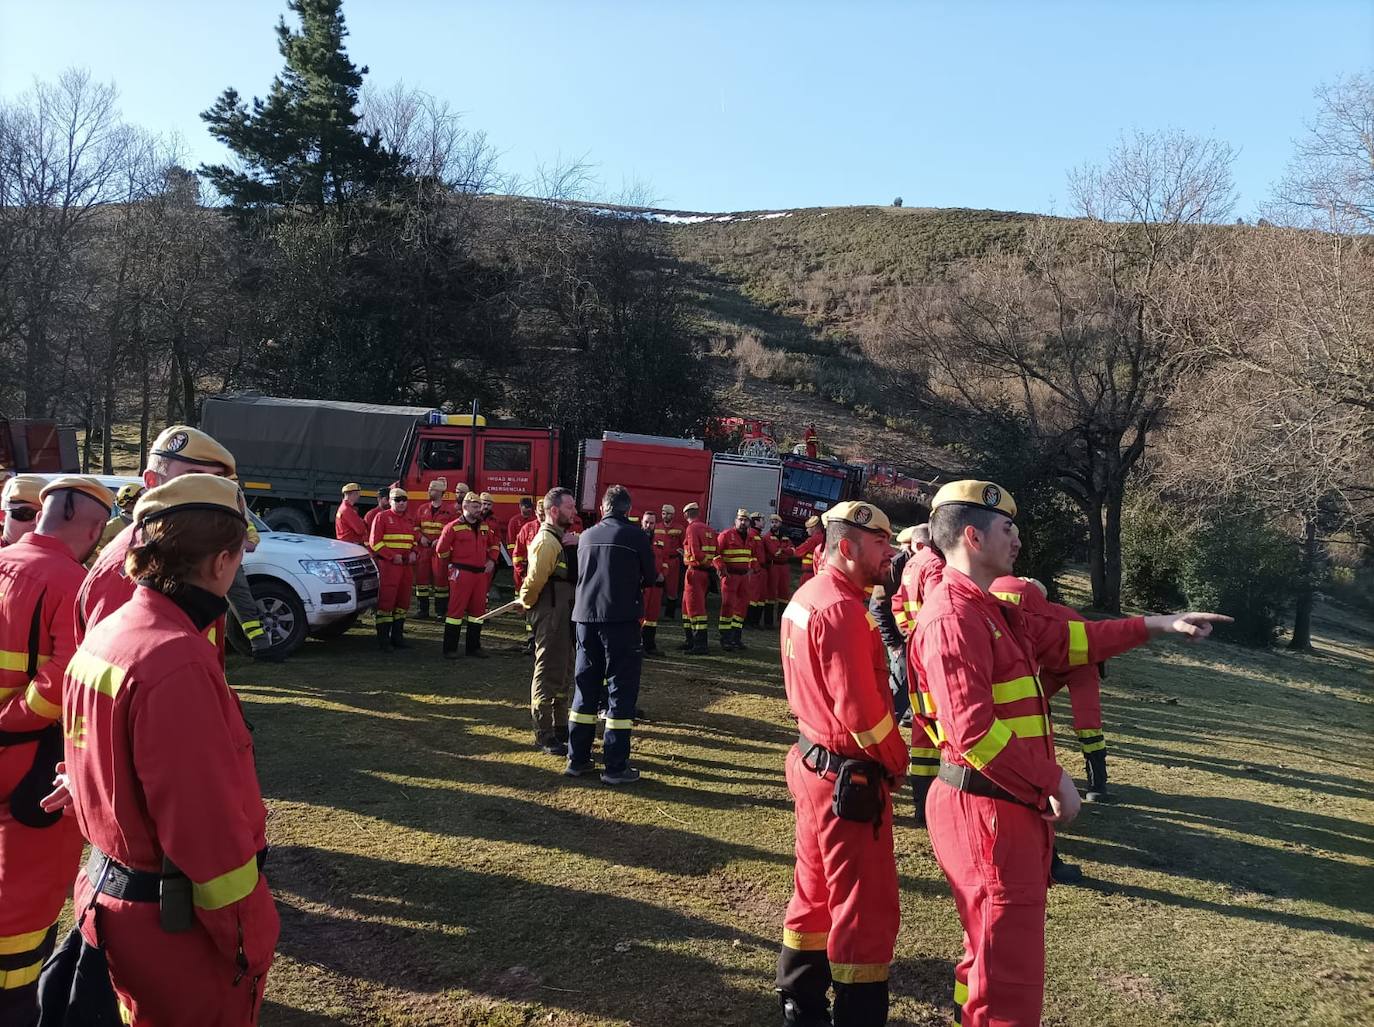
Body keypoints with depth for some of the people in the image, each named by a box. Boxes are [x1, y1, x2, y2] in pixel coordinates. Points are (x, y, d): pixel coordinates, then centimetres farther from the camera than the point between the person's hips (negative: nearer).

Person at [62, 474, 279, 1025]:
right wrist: (251, 938, -16)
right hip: (176, 919, -8)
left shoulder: (104, 636, 1)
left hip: (109, 890, 8)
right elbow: (209, 825, -26)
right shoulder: (178, 664, -28)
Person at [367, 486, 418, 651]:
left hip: (407, 566, 7)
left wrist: (414, 553, 3)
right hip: (388, 565, -7)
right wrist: (392, 556, -16)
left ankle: (397, 636, 20)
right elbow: (374, 542, -9)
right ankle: (383, 639, -3)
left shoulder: (409, 520, 17)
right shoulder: (382, 517, -3)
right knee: (386, 600, -7)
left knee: (403, 601, 10)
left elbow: (416, 540, 24)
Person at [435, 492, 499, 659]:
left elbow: (493, 544, 27)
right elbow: (441, 549, -4)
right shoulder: (454, 526, -6)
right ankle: (450, 649, 2)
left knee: (478, 609, 10)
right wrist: (452, 564, 5)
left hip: (481, 573, 6)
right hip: (461, 573, -6)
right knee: (456, 609, -4)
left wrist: (492, 560, 12)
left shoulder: (485, 526, 12)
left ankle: (474, 647, 19)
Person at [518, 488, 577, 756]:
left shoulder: (559, 538, 15)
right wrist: (527, 603, -6)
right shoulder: (546, 541, -18)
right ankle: (544, 736, 5)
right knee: (548, 674, -3)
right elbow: (534, 580, -21)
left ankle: (559, 728, 29)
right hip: (549, 615, -10)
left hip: (562, 615, 10)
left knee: (563, 673, 17)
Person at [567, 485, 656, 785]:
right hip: (621, 618, -5)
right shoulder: (635, 535, -4)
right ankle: (616, 767, 1)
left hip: (585, 617, 5)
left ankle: (577, 759, 17)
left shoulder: (586, 536, 9)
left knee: (585, 687, 13)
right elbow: (651, 577, 3)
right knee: (621, 689, 1)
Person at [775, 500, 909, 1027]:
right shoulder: (842, 608, -22)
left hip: (813, 762, 10)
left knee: (816, 891, 21)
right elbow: (861, 709, -24)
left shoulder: (807, 595, 8)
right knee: (867, 910, 2)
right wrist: (898, 763, -8)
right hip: (848, 777, -10)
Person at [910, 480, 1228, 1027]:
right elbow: (973, 730, -28)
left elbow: (1063, 639, 22)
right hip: (989, 809, -11)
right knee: (1009, 969, 1)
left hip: (1013, 803, 11)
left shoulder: (991, 610, 14)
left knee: (995, 952, 23)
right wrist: (1053, 781, -20)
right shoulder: (953, 616, -20)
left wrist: (1155, 625, 20)